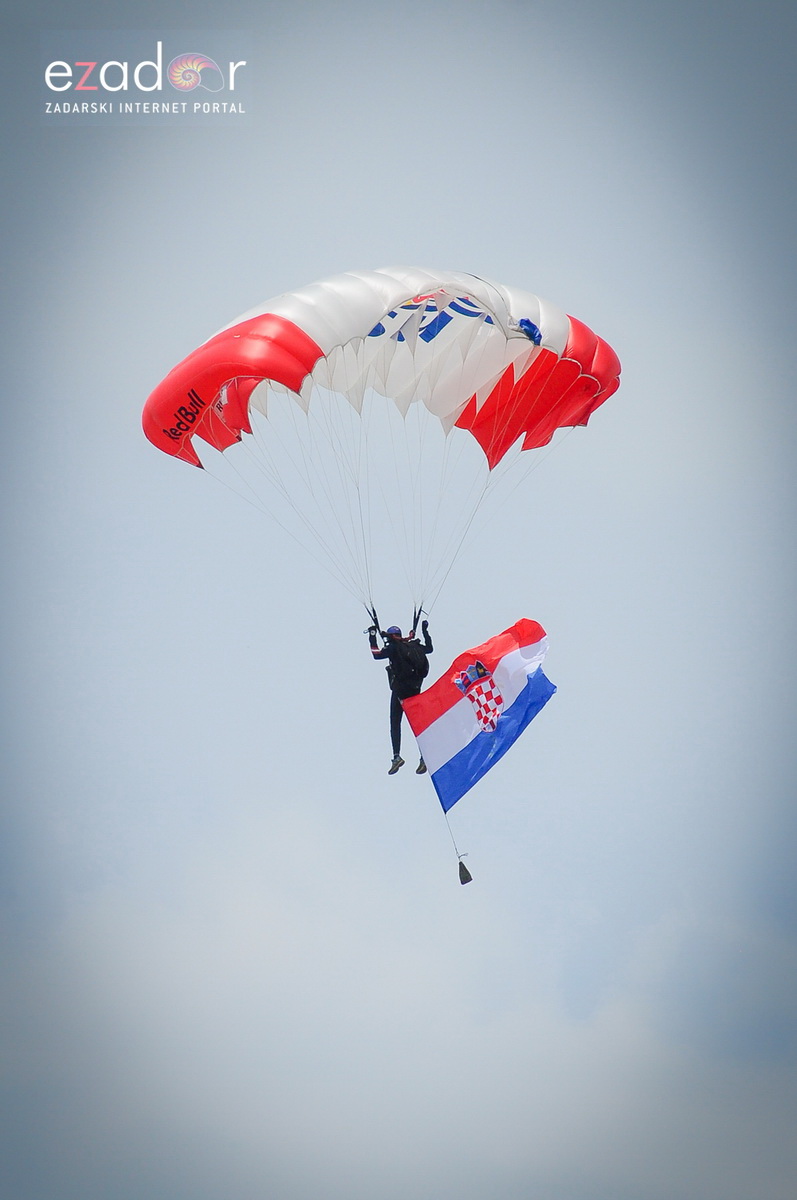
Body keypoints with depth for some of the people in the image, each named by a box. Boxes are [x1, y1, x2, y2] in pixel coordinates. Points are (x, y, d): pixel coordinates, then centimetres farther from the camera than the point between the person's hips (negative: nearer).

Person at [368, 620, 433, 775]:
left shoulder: (394, 648, -6)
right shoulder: (414, 646, 10)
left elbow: (377, 654, -7)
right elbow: (429, 648, 26)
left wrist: (372, 637, 2)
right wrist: (425, 631, 38)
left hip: (399, 689, -5)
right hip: (415, 690, 5)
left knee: (395, 723, 0)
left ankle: (397, 756, -13)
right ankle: (424, 756, 0)